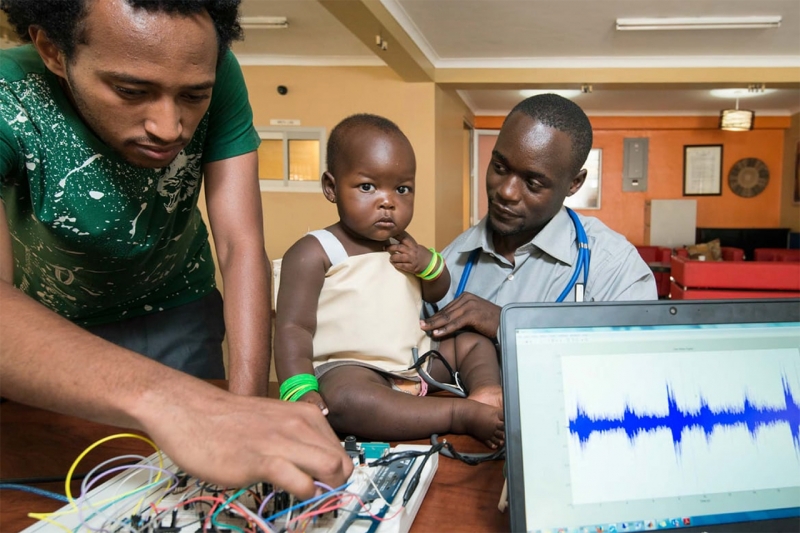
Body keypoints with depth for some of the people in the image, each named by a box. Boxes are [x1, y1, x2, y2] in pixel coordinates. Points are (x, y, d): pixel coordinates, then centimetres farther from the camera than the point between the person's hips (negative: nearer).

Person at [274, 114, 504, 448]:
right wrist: (299, 391, -27)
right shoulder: (313, 253, -9)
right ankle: (466, 413, -35)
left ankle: (485, 388, -16)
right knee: (343, 399, -40)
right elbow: (293, 327, -13)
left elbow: (437, 293, 23)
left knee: (475, 343, 14)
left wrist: (428, 263, -1)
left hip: (415, 361, 8)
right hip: (348, 369, -7)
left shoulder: (403, 245, 12)